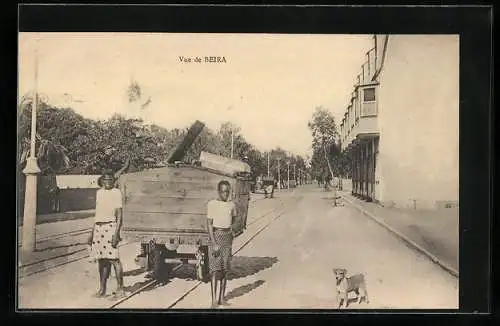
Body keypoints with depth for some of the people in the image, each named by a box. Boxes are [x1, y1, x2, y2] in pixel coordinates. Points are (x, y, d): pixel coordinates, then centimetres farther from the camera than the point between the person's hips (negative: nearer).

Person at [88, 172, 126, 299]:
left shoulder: (116, 192, -2)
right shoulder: (99, 193, 17)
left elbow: (119, 214, -7)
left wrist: (117, 233, -16)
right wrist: (92, 232, 18)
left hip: (110, 226, -6)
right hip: (98, 227, 6)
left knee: (113, 259, -9)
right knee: (101, 259, 8)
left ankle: (120, 289, -3)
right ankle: (102, 289, 15)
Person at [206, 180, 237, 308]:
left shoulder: (231, 205, 7)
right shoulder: (212, 204, -8)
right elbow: (209, 224, -11)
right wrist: (214, 242, -17)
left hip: (228, 237, 5)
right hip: (216, 236, -5)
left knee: (225, 269, 7)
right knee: (215, 268, -9)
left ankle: (222, 298, 15)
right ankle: (214, 300, -8)